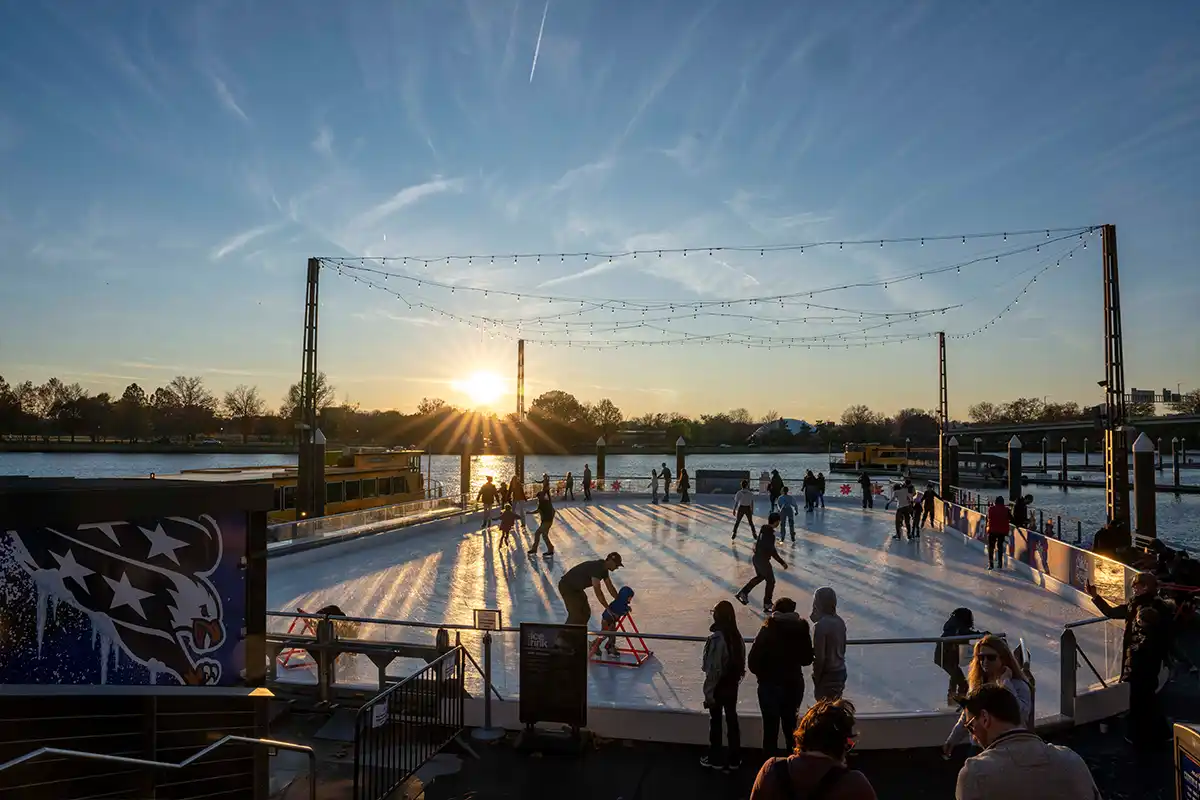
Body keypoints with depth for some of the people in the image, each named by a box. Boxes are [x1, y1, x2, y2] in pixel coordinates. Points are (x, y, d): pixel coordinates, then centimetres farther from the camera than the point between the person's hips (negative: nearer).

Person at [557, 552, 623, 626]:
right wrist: (608, 608, -31)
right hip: (566, 586, -10)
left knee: (586, 613, 8)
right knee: (576, 615, -14)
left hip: (576, 588, 10)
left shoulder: (604, 569, 1)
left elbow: (610, 587, 9)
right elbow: (597, 590, -34)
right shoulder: (596, 568, -30)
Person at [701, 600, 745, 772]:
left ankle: (715, 759, 23)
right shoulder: (737, 636, -4)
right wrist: (736, 677, 16)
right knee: (732, 720, 15)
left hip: (718, 686, -6)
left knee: (715, 722, 10)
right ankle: (734, 759, 25)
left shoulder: (716, 639, -24)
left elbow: (713, 668, -21)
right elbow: (742, 662, 4)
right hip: (732, 684, 6)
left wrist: (709, 693, -14)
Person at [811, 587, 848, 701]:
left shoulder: (820, 626, -23)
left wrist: (816, 677, -8)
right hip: (841, 671, 7)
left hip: (827, 674, -7)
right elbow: (842, 649, 11)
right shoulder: (840, 622, 1)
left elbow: (819, 657, -19)